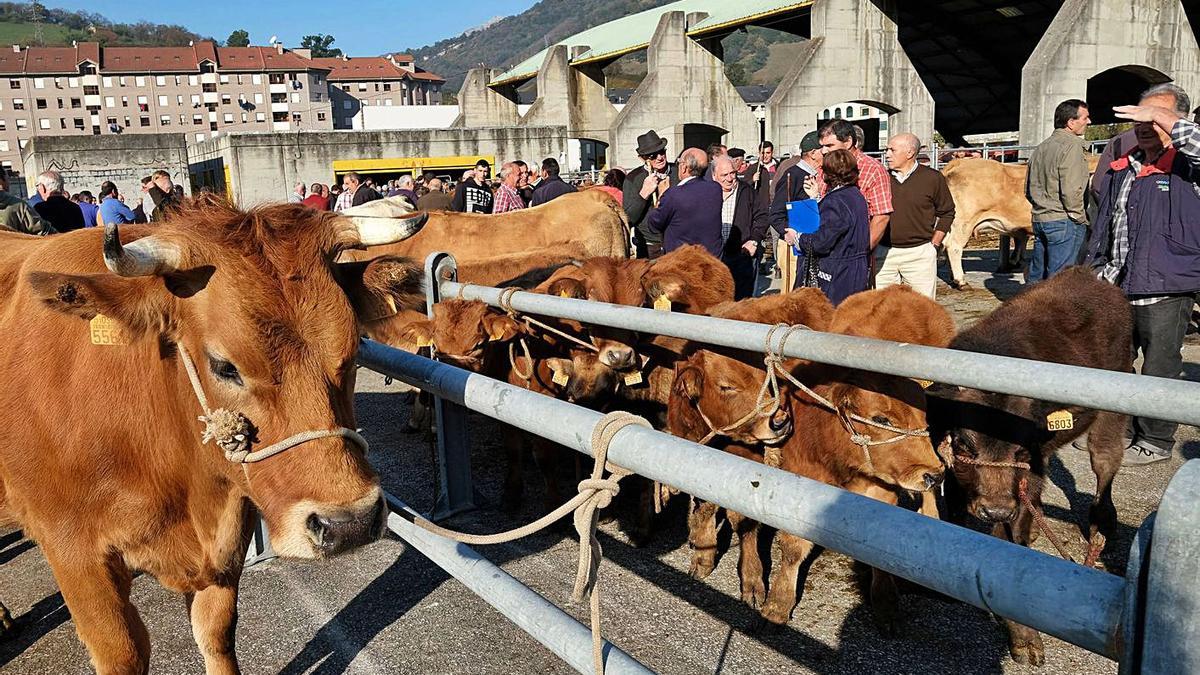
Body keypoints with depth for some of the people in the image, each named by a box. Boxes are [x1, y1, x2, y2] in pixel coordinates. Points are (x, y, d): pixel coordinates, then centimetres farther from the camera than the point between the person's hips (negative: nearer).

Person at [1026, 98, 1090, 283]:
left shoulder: (1041, 148, 15)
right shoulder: (1071, 146, -11)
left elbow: (1029, 190, 17)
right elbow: (1071, 190, -18)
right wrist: (1080, 219, -9)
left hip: (1039, 219, 8)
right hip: (1064, 221, -8)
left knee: (1035, 277, 13)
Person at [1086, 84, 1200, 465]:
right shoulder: (1119, 170, 13)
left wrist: (1160, 116, -25)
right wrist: (1093, 273, 18)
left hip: (1165, 292, -6)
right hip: (1115, 290, 7)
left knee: (1159, 370, 4)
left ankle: (1155, 440, 18)